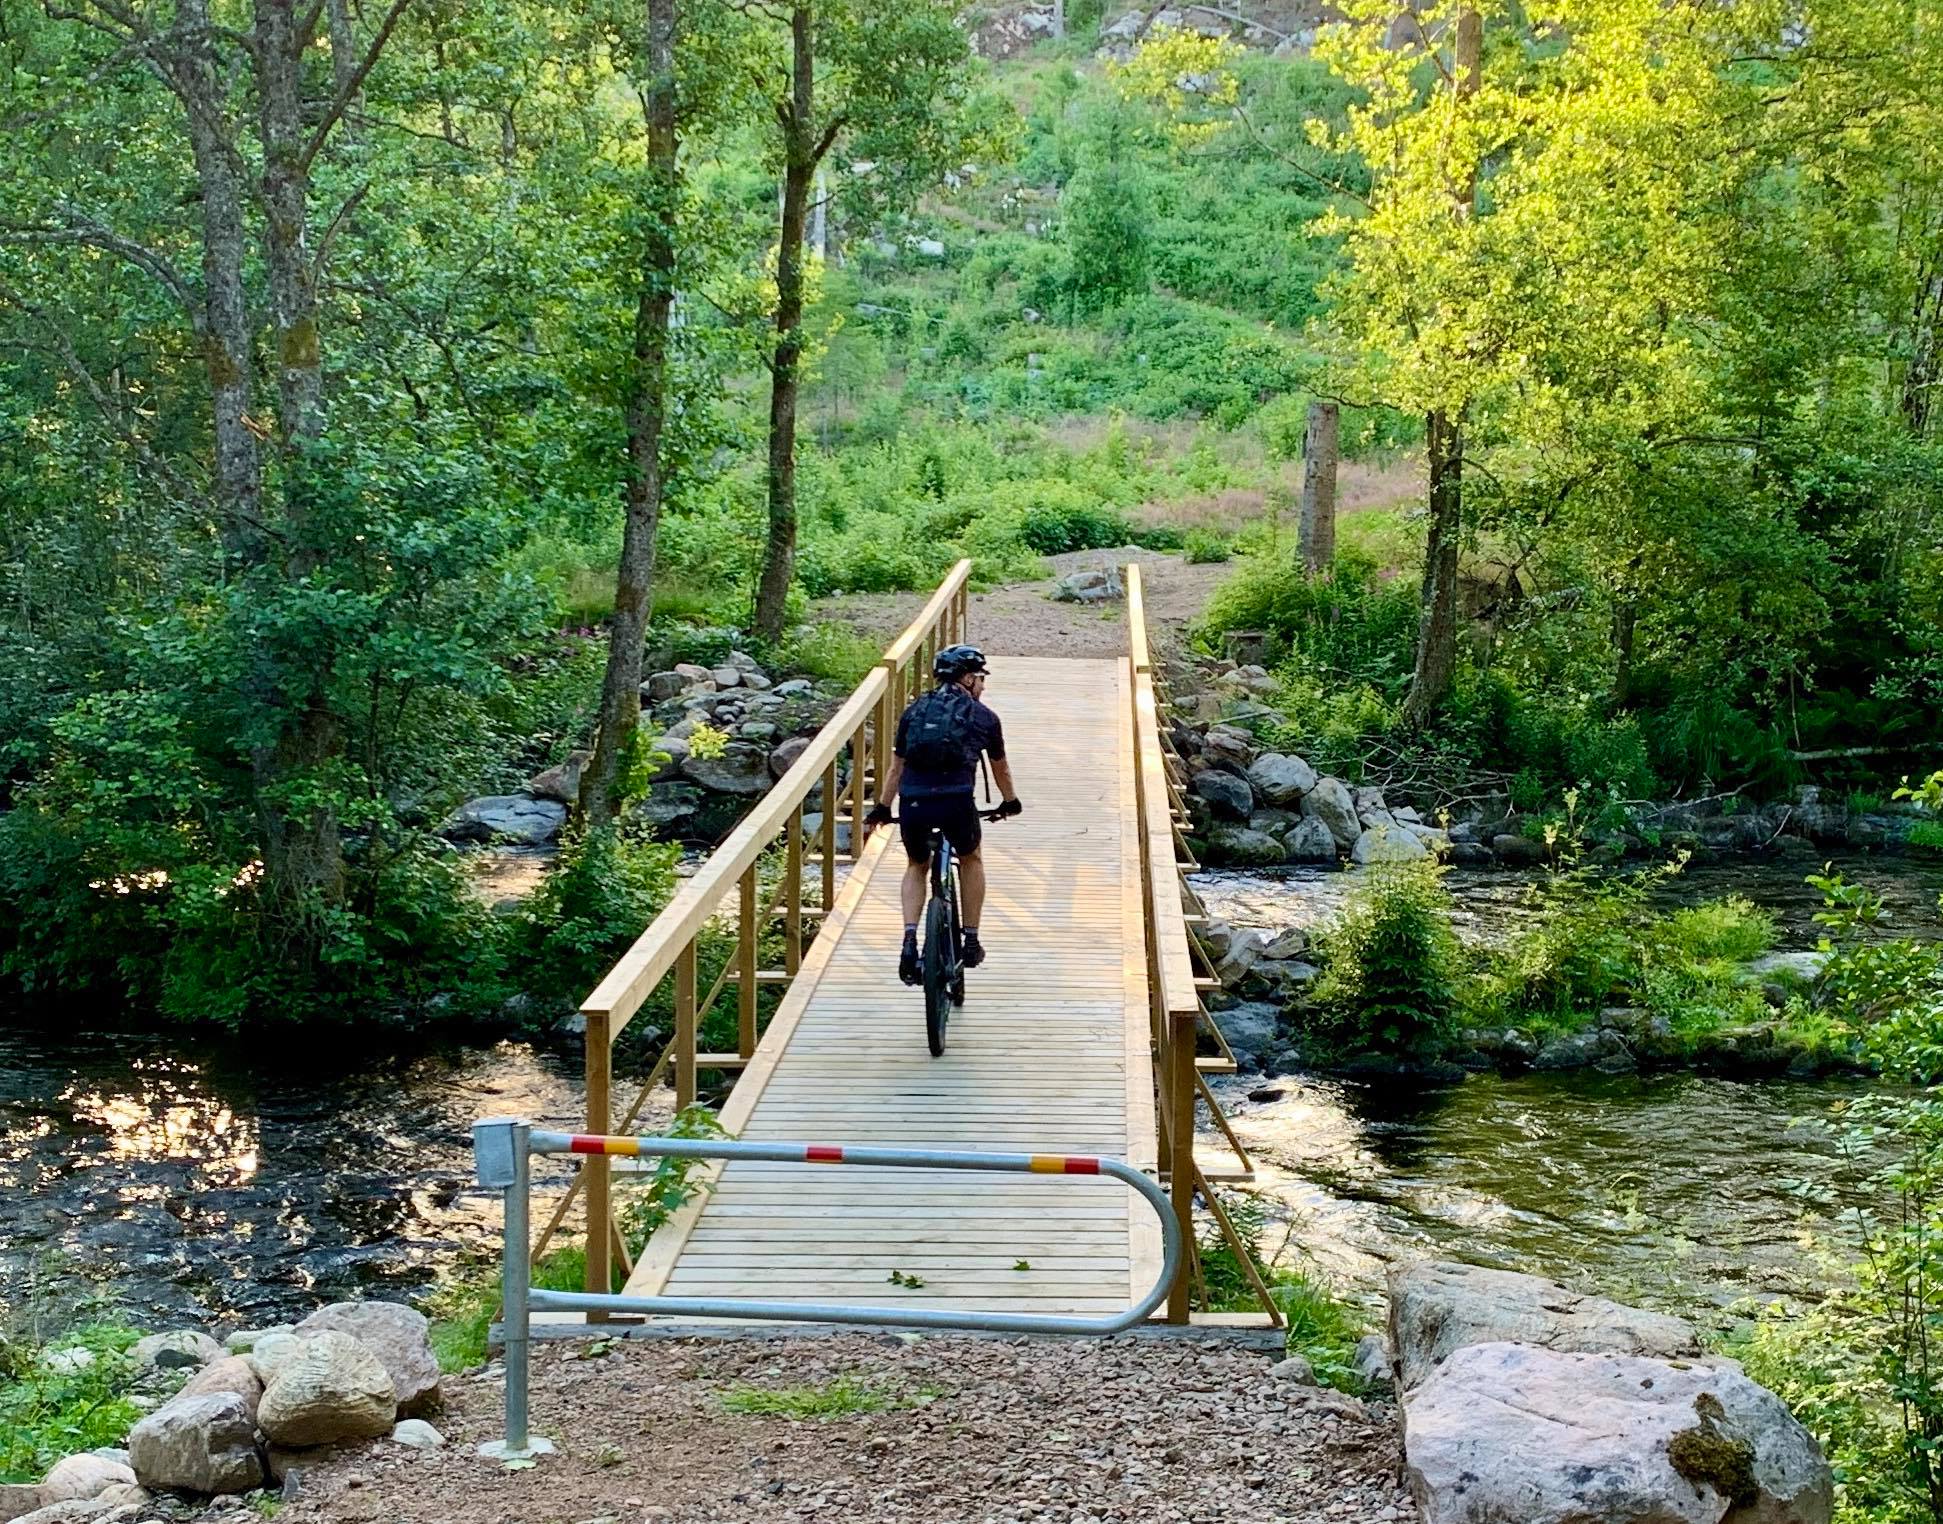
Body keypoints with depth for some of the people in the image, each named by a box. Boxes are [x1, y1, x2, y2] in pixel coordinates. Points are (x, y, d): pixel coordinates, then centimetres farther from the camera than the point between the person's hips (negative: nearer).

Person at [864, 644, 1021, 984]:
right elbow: (1001, 768, 29)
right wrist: (1010, 802, 47)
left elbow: (896, 766, 25)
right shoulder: (983, 717, 15)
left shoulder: (914, 710, 21)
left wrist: (882, 808, 34)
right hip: (956, 802, -2)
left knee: (916, 867, 28)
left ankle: (910, 941, 9)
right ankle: (971, 941, 27)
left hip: (913, 803, 2)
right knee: (970, 860, 28)